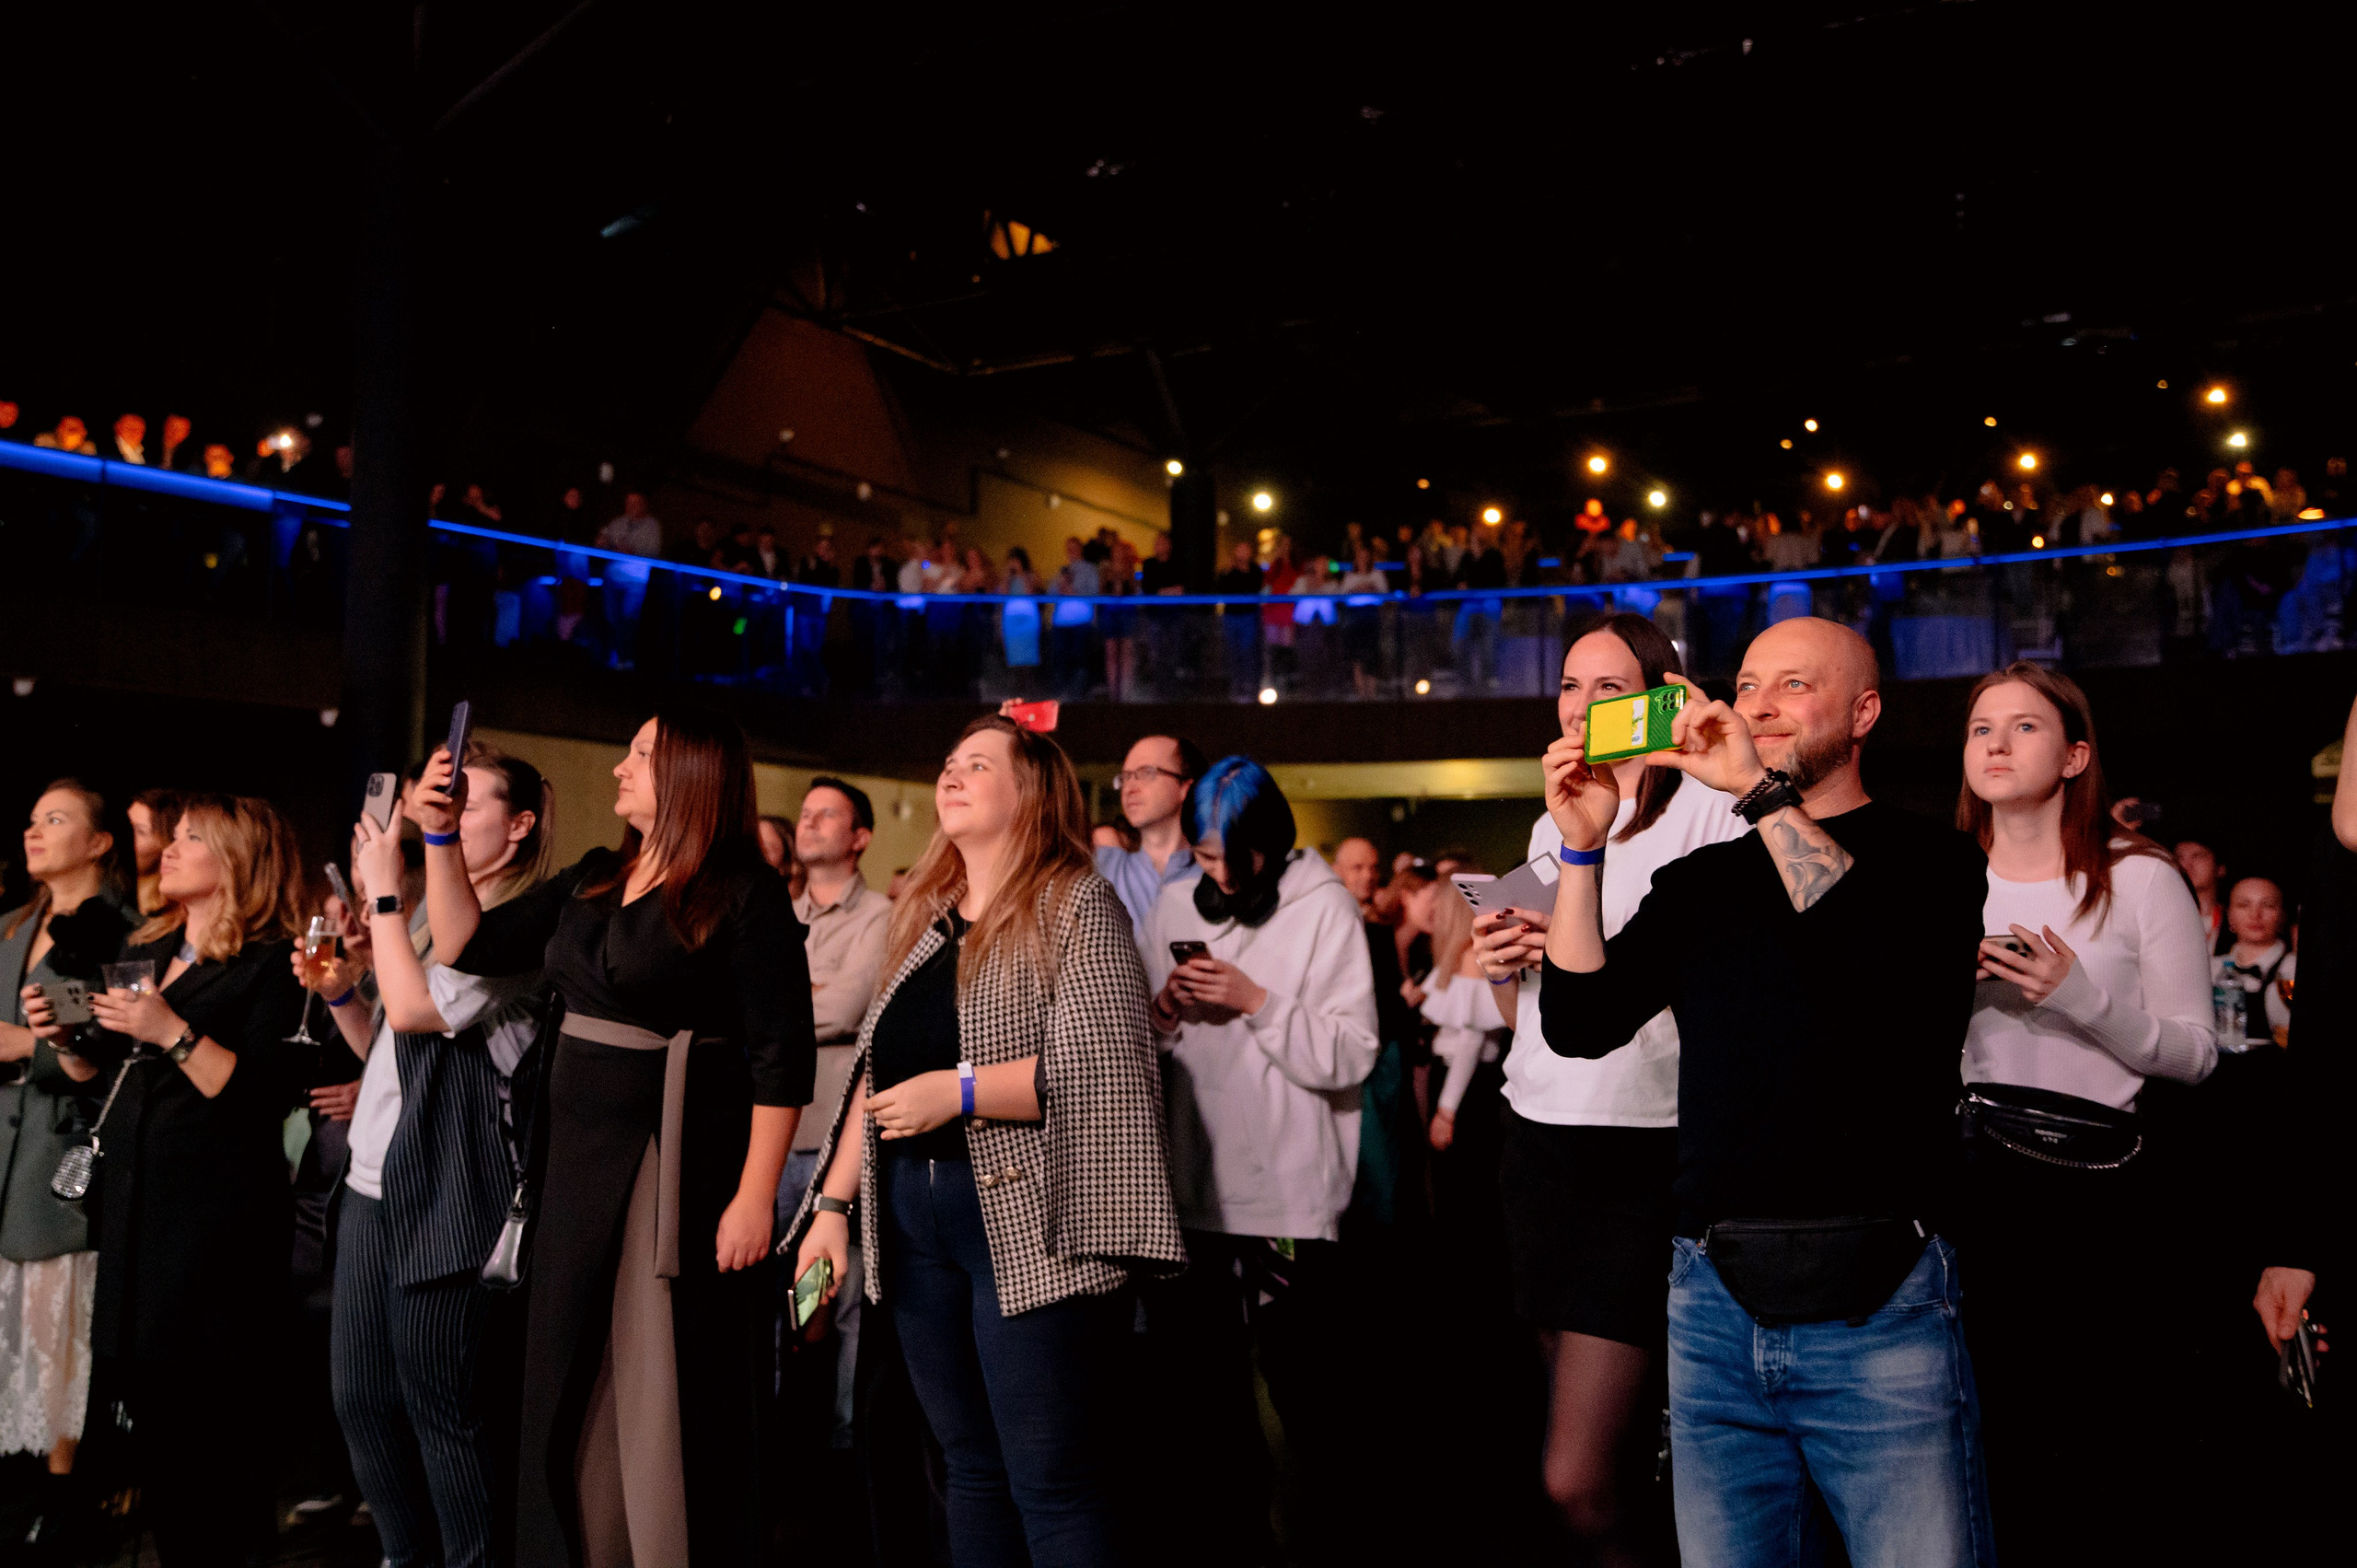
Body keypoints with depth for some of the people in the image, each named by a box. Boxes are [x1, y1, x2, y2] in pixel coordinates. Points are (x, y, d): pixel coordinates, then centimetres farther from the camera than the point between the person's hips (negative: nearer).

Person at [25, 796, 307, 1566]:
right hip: (131, 1198, 7)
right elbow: (99, 1071, 22)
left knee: (205, 1408, -4)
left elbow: (262, 1095, -18)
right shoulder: (141, 950, 15)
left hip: (215, 1210, -7)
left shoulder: (270, 964, -9)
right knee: (140, 1391, 10)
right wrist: (63, 1037, 3)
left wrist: (171, 1031, -24)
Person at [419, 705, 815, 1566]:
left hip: (682, 1165, -7)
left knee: (670, 1397, 1)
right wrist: (440, 836, 6)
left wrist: (755, 1196, -19)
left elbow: (781, 1057, -15)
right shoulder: (591, 880, 10)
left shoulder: (745, 894, -11)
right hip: (580, 1159, 7)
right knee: (570, 1390, 14)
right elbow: (468, 946, 15)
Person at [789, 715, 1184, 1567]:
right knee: (971, 1468, 13)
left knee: (1053, 1485, -5)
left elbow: (1104, 1062, -16)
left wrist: (958, 1089, -19)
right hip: (912, 1217, 7)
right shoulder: (922, 919, 18)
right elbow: (873, 1074, 19)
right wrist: (834, 1203, 13)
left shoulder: (1076, 905, -4)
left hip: (1025, 1219, -7)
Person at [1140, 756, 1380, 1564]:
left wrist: (1255, 1001, -18)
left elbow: (1351, 1055, -11)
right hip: (1193, 1188, 4)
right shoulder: (1175, 906, 8)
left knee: (1307, 1384, 5)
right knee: (1202, 1377, 15)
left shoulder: (1322, 904, -4)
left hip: (1292, 1193, -4)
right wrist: (1159, 1017, -6)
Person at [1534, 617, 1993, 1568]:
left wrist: (1766, 790, -20)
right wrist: (1582, 849, -5)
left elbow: (1892, 957, -20)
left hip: (1877, 1310, -4)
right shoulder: (1697, 882, 14)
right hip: (1713, 1306, 4)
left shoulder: (1929, 860, 3)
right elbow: (1580, 1024, 4)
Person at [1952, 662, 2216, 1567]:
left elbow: (2195, 1054, -4)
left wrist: (2082, 997, -18)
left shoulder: (2139, 879, -1)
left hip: (2094, 1187, -3)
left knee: (2106, 1445, 1)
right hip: (1962, 1179, 3)